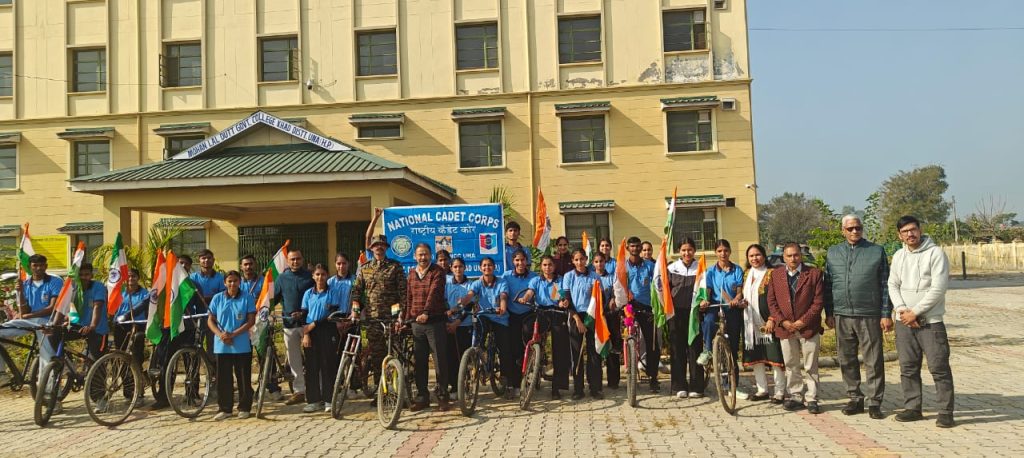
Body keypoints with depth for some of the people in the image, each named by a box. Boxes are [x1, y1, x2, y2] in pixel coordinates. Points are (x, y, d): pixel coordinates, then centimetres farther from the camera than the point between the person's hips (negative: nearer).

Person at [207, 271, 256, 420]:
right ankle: (225, 409, 16)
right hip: (221, 345, 2)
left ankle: (244, 408, 15)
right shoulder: (217, 298, 5)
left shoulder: (247, 298, -1)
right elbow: (210, 320, 6)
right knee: (223, 379, 6)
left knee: (244, 378, 4)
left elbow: (251, 321, -4)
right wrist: (220, 334, -11)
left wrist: (233, 334, -14)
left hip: (242, 346, -2)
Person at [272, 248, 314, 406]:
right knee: (294, 360, 7)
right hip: (289, 323, 3)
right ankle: (299, 391, 14)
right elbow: (275, 298, 14)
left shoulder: (310, 277, 1)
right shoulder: (282, 278, 10)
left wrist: (303, 313, -13)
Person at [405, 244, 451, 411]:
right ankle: (423, 397, 17)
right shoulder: (412, 274, 14)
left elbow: (434, 293, -18)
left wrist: (426, 312, -32)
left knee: (440, 360, -2)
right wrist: (405, 318, 12)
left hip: (434, 322, -5)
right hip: (416, 323, 5)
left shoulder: (437, 272, -4)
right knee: (419, 362, 8)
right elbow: (409, 298, 18)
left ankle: (443, 397, 6)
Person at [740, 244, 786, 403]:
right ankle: (762, 389, 22)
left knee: (774, 356, -4)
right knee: (755, 357, 11)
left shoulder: (771, 274, -6)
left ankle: (780, 392, 5)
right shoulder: (747, 274, 14)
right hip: (751, 323, 7)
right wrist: (742, 302, 2)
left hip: (767, 322, -7)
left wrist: (772, 319, -18)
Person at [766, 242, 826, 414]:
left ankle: (812, 399, 11)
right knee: (791, 366, 10)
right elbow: (771, 300, 5)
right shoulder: (776, 274, 7)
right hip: (785, 328, 3)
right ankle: (795, 397, 19)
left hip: (808, 327, -3)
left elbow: (818, 301, -6)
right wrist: (782, 321, -6)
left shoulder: (814, 273, -2)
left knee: (811, 366, 3)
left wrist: (804, 321, -12)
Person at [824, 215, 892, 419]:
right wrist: (829, 313, 9)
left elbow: (885, 285, 2)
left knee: (873, 361, 0)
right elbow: (828, 285, 13)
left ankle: (874, 402, 9)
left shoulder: (877, 251, 3)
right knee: (847, 361, 9)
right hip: (842, 316, 3)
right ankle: (855, 398, 21)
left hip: (869, 315, -3)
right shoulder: (833, 252, 10)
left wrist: (886, 314, -3)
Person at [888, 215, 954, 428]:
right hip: (904, 322, 5)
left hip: (931, 321, -5)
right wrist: (902, 310, -8)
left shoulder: (935, 253, -7)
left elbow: (938, 289, -13)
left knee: (939, 367, -3)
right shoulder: (898, 256, 11)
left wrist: (915, 312, -13)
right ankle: (912, 408, 18)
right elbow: (893, 285, 8)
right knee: (908, 368, 9)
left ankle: (946, 411, 4)